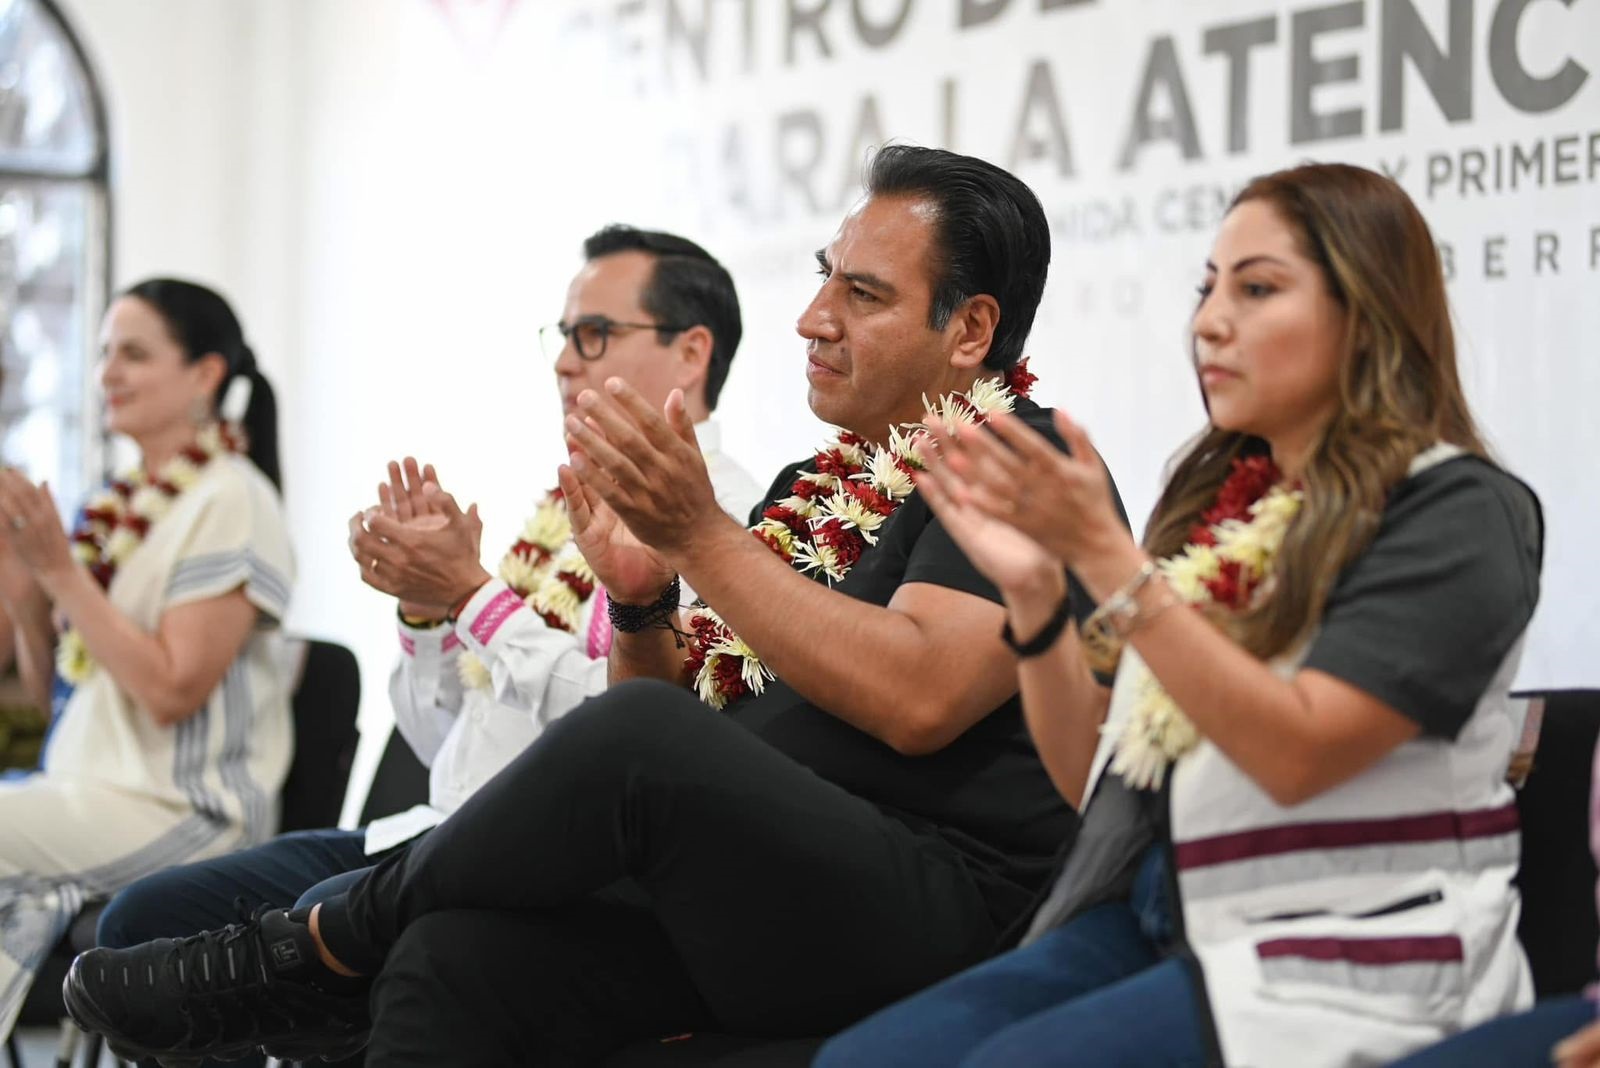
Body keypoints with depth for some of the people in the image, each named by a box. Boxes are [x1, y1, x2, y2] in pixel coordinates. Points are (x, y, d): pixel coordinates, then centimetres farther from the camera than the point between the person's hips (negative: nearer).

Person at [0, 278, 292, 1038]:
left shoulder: (229, 502, -8)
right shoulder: (125, 503, 13)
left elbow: (172, 690, -16)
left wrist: (62, 571, -15)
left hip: (187, 808, -7)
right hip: (84, 789, 7)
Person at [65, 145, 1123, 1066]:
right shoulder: (816, 487, 22)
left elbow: (917, 699, -20)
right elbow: (694, 712, 23)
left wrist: (701, 537, -17)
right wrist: (641, 607, 2)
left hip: (931, 913, -7)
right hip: (747, 903, 7)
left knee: (637, 735, -31)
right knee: (451, 959, -23)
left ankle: (321, 948, -9)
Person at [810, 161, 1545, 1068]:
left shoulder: (1457, 510, -5)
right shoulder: (1211, 503, 14)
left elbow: (1296, 754, -19)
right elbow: (1096, 783, 13)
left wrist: (1105, 557, -22)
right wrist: (1034, 594, -2)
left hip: (1344, 957, -6)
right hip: (1152, 918, 6)